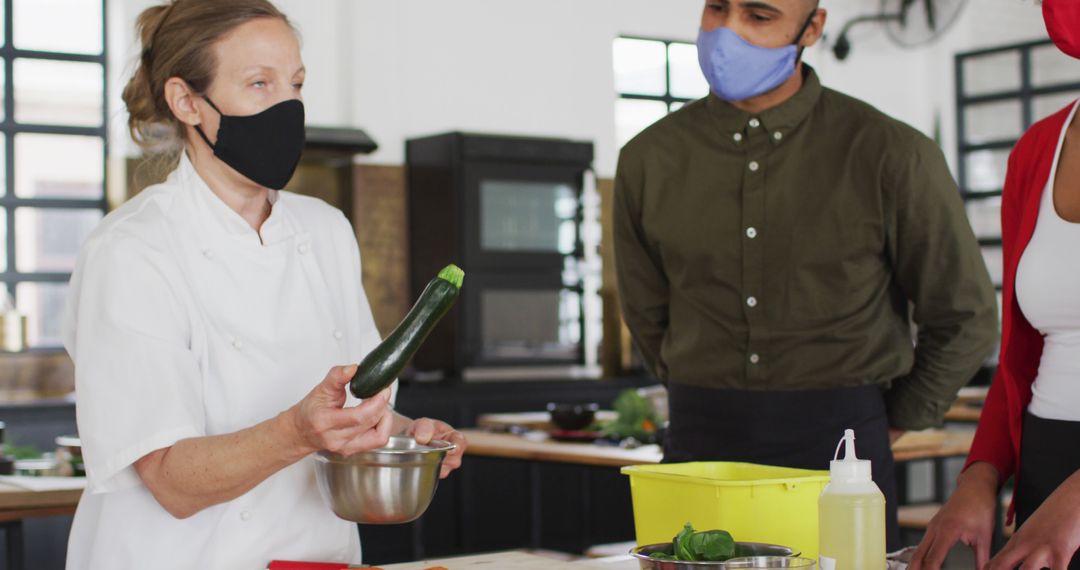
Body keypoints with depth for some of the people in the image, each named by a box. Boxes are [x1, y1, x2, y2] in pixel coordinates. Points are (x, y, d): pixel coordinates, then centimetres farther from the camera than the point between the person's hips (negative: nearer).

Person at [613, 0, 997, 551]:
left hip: (836, 445, -2)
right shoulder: (648, 160, 3)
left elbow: (964, 318, 5)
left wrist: (894, 425, 10)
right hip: (699, 444, 2)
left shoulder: (889, 154, -5)